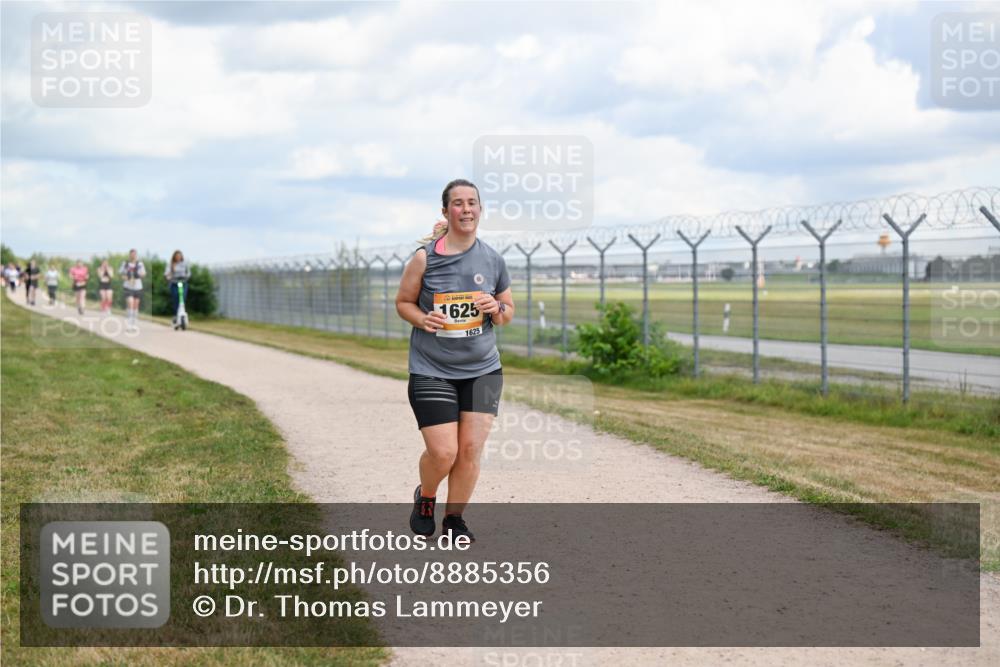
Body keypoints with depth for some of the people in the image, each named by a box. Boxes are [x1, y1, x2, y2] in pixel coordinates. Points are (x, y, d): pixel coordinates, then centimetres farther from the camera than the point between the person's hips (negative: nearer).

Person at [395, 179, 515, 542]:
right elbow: (403, 302, 6)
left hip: (482, 369, 3)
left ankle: (454, 517, 19)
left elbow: (508, 312, 14)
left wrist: (496, 309, -9)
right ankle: (425, 497, 26)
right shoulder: (425, 257, -5)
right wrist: (423, 319, -15)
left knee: (471, 448, -2)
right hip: (431, 371, -3)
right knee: (443, 452, -8)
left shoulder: (493, 260, 3)